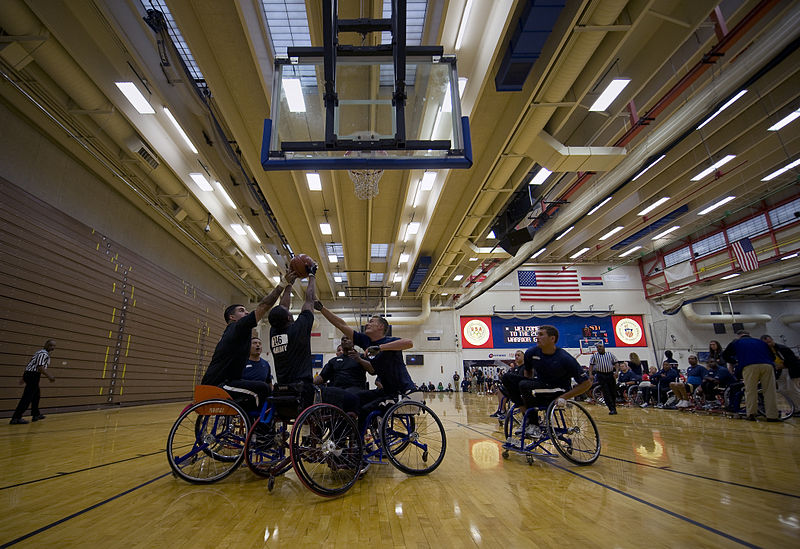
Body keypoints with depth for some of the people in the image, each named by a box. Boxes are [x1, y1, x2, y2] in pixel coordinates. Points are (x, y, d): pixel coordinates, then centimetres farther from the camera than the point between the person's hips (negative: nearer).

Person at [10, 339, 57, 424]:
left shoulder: (40, 352, 19)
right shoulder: (44, 354, -13)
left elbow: (30, 363, 23)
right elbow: (40, 367, -23)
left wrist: (24, 377, 28)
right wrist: (49, 377, -26)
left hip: (28, 373, 11)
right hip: (33, 375, -11)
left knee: (36, 394, 19)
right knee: (27, 397, -10)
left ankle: (36, 414, 28)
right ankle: (16, 418, -11)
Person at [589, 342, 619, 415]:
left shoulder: (610, 354, 10)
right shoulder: (594, 356, 7)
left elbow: (616, 363, 8)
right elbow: (591, 365, 6)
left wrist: (616, 371, -9)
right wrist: (590, 374, -6)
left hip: (610, 374, 2)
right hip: (601, 375, -1)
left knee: (613, 392, 7)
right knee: (606, 393, -7)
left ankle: (614, 408, 23)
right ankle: (612, 409, -6)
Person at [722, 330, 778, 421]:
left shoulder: (736, 342, 24)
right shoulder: (760, 342, 32)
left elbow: (725, 355, 26)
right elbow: (771, 355, 36)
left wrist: (735, 361, 41)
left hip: (749, 366, -3)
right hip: (767, 365, 3)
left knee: (750, 391, 0)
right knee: (769, 391, 4)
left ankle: (751, 414, -5)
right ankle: (772, 416, 1)